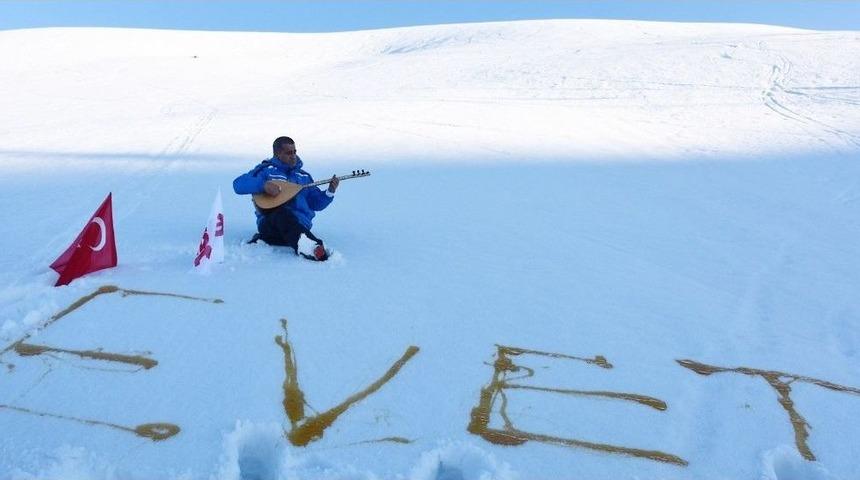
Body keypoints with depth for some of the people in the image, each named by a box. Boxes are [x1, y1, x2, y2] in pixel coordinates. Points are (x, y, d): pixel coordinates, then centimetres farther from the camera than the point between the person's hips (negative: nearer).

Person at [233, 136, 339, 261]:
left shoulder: (304, 176, 26)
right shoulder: (266, 170, 14)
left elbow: (316, 203, 21)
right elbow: (238, 184, -1)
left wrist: (330, 192, 2)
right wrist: (264, 185, -16)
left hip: (299, 225, 5)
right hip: (270, 223, -5)